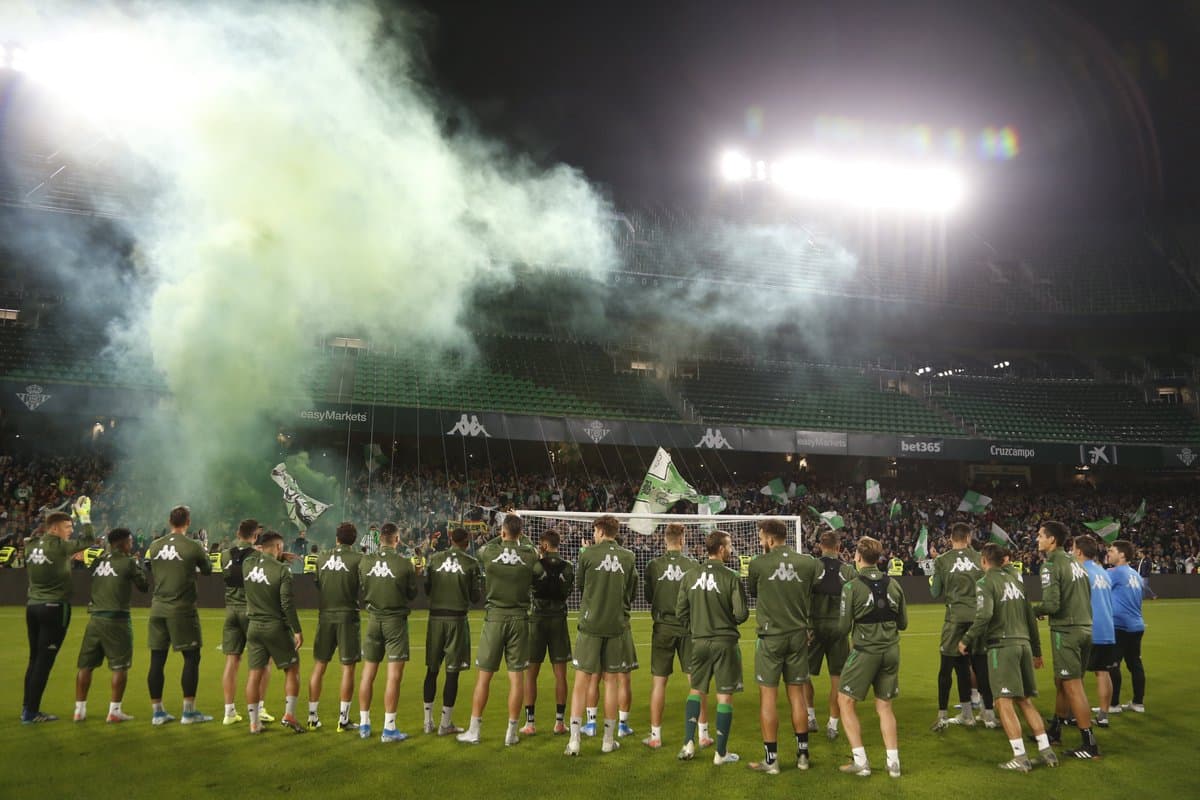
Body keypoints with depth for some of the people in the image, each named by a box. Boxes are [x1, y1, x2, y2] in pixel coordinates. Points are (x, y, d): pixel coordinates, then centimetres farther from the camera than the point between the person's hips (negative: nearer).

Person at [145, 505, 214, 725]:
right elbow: (208, 570, 6)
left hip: (158, 608, 5)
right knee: (191, 658, 3)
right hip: (182, 609, -5)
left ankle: (158, 711, 14)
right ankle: (189, 711, 5)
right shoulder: (193, 547, -8)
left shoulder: (155, 546, 4)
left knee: (157, 660, 8)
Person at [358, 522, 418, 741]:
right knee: (394, 675, 0)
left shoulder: (365, 563, -4)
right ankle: (389, 728, 2)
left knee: (368, 673, 12)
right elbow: (412, 593, -2)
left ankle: (364, 724, 20)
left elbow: (360, 590, 6)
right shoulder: (404, 564, -13)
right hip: (396, 620, -4)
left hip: (373, 620, 4)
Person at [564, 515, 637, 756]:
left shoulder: (588, 554, -5)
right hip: (617, 626, 2)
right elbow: (632, 593, 11)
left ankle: (574, 740, 0)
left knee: (582, 681, 3)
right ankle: (608, 740, 15)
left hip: (589, 625, -2)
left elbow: (579, 586, 9)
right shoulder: (629, 557, 2)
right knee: (611, 681, 10)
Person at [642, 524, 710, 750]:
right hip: (689, 627, 0)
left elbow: (647, 597, 6)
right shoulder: (693, 565, -6)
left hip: (663, 628, 0)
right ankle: (703, 735, 13)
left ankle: (655, 736, 11)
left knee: (658, 681, 6)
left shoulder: (653, 566, -4)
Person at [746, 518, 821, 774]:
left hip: (770, 636, -3)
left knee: (768, 696, 3)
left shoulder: (759, 563, -9)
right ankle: (802, 755, 20)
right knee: (796, 694, 12)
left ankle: (771, 759, 7)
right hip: (798, 635, 4)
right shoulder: (808, 563, -2)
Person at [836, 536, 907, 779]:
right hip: (891, 650, 5)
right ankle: (893, 763, 15)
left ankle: (861, 762, 7)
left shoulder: (852, 586, -11)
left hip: (865, 651, -5)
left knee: (846, 702, 9)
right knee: (884, 705, 16)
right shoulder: (893, 585, 2)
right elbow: (903, 623, 9)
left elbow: (844, 626, -8)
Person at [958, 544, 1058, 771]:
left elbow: (984, 616, -20)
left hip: (1001, 645, -7)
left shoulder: (985, 583, -6)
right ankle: (1046, 752, 14)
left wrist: (966, 640, -7)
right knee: (1026, 701, 15)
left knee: (1004, 702, -4)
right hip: (1024, 643, 7)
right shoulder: (1016, 577, 14)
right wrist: (1036, 650, 23)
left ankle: (1020, 757, -6)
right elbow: (1030, 614, 16)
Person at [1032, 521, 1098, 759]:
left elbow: (1051, 604, -21)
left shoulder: (1051, 564, -14)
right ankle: (1055, 731, 31)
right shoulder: (1075, 563, 11)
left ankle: (1090, 745, 0)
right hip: (1084, 629, 9)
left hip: (1066, 632, -9)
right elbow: (1085, 597, 17)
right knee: (1061, 682, 19)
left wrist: (1034, 610, -1)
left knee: (1073, 686, -3)